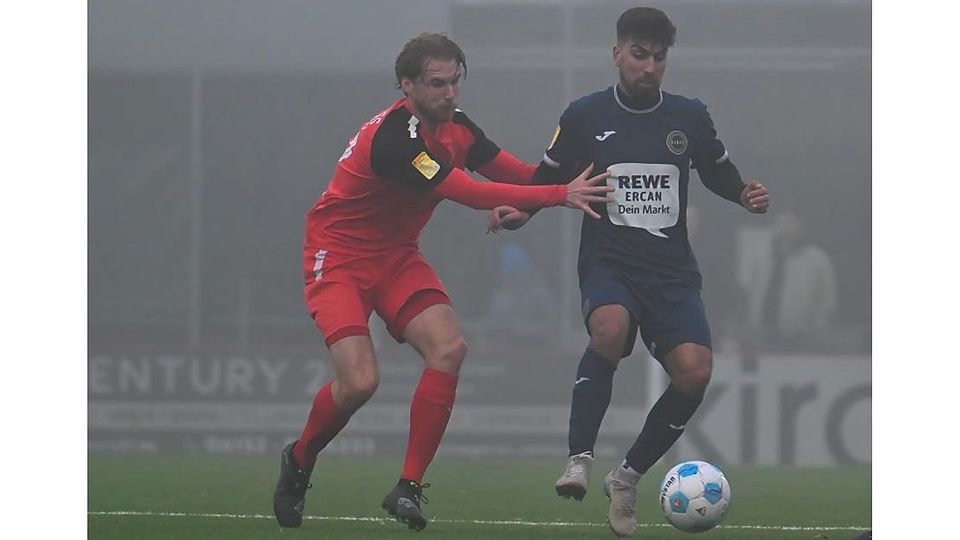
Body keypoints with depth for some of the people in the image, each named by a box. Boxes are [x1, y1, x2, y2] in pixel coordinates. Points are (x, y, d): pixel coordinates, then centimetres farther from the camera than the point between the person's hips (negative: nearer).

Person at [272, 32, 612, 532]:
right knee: (359, 381, -21)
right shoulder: (393, 138, -28)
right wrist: (561, 196, -31)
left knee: (448, 347, -17)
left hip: (396, 256, 7)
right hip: (338, 259, -7)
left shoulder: (455, 128, -1)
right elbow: (471, 193, -32)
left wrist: (569, 180, -13)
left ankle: (408, 487, -11)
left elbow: (516, 172, 6)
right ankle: (298, 462, 11)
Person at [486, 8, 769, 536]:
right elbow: (547, 180, 12)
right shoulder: (585, 116, 3)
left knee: (694, 371, -20)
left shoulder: (689, 117, 8)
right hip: (607, 261, -2)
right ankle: (579, 459, -33)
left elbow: (719, 173, 23)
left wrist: (746, 195, 2)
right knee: (611, 328, -37)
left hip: (672, 269, 2)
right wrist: (517, 212, -7)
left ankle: (628, 477, 2)